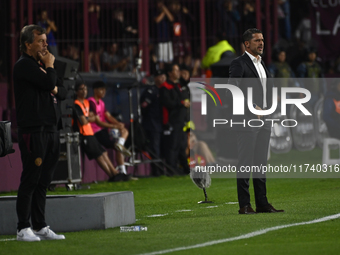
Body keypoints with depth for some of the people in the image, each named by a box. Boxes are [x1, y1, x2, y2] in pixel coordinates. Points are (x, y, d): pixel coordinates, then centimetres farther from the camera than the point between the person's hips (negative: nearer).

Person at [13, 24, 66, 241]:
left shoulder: (41, 65, 22)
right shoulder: (24, 65, -8)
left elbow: (63, 91, 20)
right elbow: (49, 82, -20)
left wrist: (55, 90, -2)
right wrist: (50, 66, -2)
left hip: (51, 129, 9)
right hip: (34, 130, -9)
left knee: (43, 181, 10)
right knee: (31, 179, -8)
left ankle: (41, 227, 14)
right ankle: (23, 229, -5)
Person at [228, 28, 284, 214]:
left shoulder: (262, 64, 19)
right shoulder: (239, 64, -7)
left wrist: (267, 110, 10)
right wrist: (252, 107, -19)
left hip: (263, 120, 8)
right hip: (246, 121, -8)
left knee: (261, 163, 9)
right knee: (245, 163, -6)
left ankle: (262, 203, 11)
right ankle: (244, 205, -5)